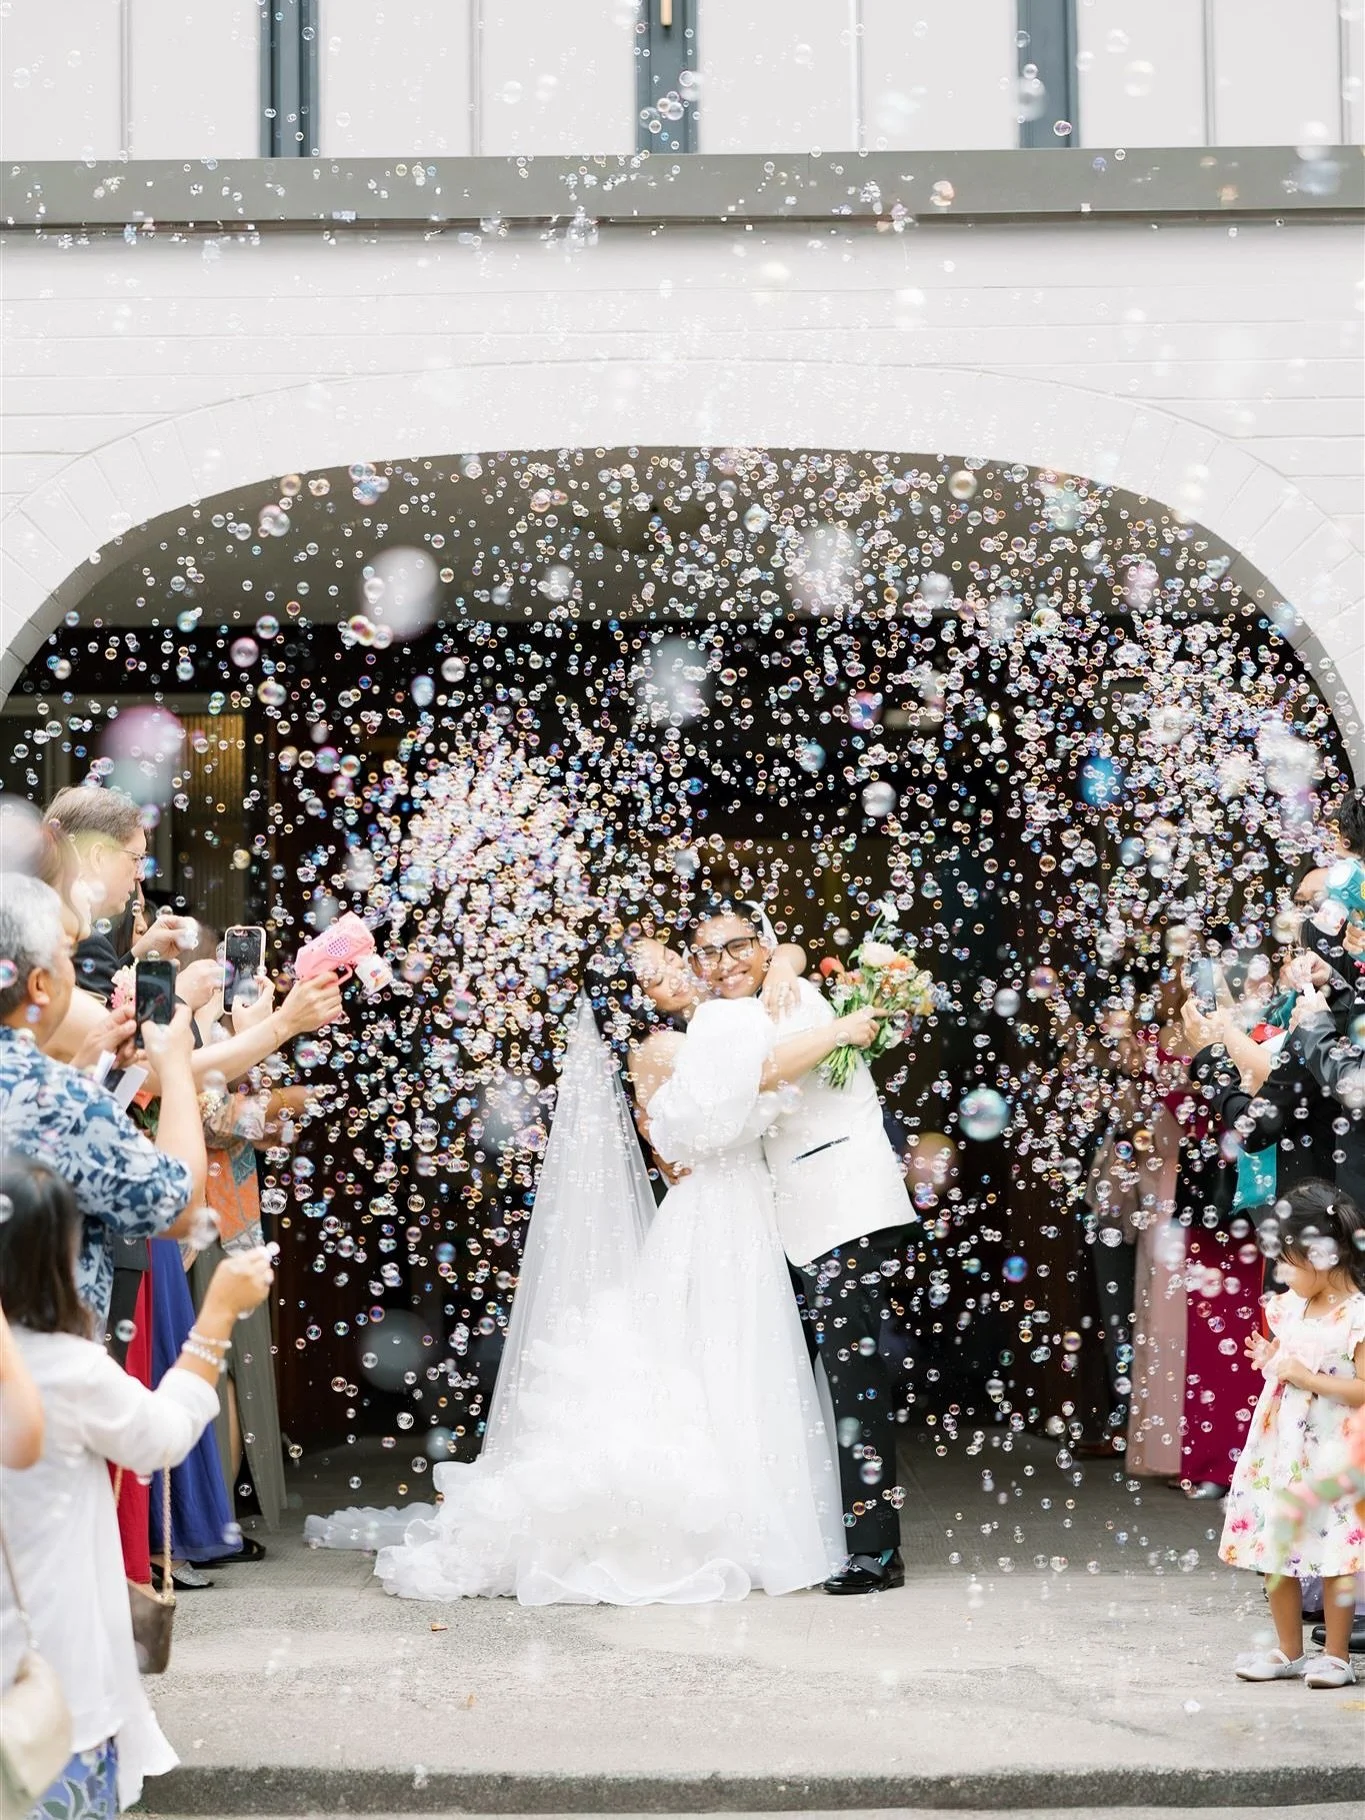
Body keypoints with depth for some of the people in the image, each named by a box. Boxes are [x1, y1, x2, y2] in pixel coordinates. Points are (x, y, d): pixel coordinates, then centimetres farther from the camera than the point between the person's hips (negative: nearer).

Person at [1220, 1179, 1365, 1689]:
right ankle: (1288, 1652, 21)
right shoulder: (1291, 1306, 9)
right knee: (1273, 1557, 10)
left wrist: (1305, 1377, -21)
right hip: (1279, 1451, 7)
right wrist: (1270, 1360, 3)